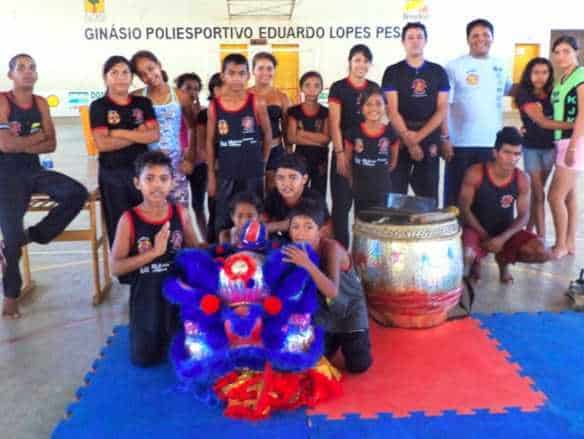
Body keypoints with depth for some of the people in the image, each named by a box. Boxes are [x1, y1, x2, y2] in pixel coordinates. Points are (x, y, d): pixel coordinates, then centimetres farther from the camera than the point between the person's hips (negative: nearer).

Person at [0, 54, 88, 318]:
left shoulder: (40, 103, 5)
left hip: (35, 171, 5)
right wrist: (37, 136, -8)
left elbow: (51, 145, -1)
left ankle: (29, 236, 1)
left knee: (77, 194, -16)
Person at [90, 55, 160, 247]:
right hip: (112, 174, -2)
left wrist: (120, 133, -11)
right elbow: (102, 144, -13)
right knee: (119, 226, 5)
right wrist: (138, 134, -8)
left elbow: (154, 135, -5)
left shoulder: (143, 103, 8)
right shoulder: (98, 106, -1)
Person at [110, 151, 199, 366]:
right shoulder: (129, 220, -15)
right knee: (144, 359, 11)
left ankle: (173, 338, 45)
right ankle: (155, 338, 43)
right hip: (146, 298, -1)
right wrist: (154, 252, -26)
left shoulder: (180, 213, -8)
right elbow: (116, 267, -17)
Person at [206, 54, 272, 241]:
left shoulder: (257, 103, -6)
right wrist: (211, 174, 4)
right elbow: (210, 142, 5)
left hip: (253, 174, -1)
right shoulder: (214, 106, -2)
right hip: (226, 174, 1)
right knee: (223, 222, 8)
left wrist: (261, 164, 7)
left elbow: (267, 134, 5)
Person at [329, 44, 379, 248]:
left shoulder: (374, 88, 9)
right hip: (345, 152, -4)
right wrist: (340, 154, -15)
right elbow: (334, 124, -8)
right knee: (342, 204, -2)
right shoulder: (338, 87, -3)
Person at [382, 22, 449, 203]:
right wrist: (408, 140, -13)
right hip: (400, 141, -2)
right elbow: (392, 111, -5)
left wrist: (418, 136, -9)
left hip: (430, 142, 2)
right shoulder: (393, 72, 2)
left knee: (429, 197, 4)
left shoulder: (438, 72, 9)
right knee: (396, 195, -1)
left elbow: (442, 110, 2)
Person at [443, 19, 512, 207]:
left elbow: (510, 89, 28)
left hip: (493, 143, 5)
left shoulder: (499, 66, 10)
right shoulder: (455, 66, -4)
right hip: (461, 143, -4)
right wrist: (445, 138, -14)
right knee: (456, 195, 3)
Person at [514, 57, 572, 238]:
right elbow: (542, 122, -19)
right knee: (539, 194, -4)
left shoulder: (551, 93, 5)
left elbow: (557, 116, 8)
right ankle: (541, 238, 2)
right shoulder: (524, 93, -11)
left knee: (536, 192, 11)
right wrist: (575, 125, -22)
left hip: (550, 147, 4)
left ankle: (529, 231, 20)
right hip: (531, 148, -4)